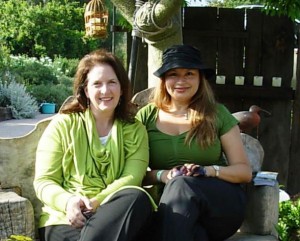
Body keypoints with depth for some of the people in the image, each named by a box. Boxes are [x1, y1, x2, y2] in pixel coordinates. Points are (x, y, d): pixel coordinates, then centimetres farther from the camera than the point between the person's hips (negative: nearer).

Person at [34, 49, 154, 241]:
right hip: (64, 218, -4)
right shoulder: (62, 124, 10)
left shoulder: (135, 130, 15)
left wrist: (95, 203, -20)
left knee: (138, 198, -34)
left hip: (112, 215, 4)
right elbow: (44, 181, 4)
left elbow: (131, 178, -1)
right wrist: (68, 201, -19)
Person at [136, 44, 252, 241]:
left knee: (182, 184, -34)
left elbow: (245, 171, 5)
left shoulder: (217, 114, 6)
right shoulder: (147, 116, 9)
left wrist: (208, 171, -15)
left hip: (223, 201, 1)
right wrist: (162, 175, -16)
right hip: (171, 203, -1)